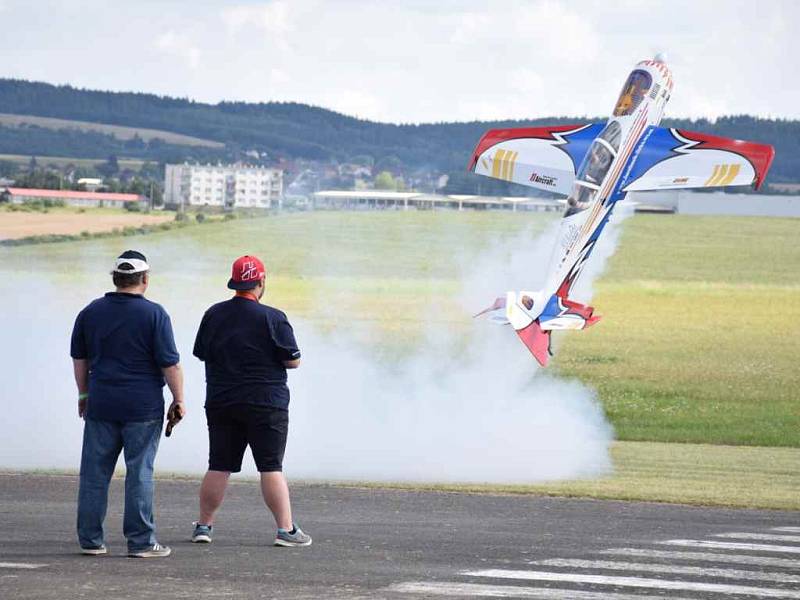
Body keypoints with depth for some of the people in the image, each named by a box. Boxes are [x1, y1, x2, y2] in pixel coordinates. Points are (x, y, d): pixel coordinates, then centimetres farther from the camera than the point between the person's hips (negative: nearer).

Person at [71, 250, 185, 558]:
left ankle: (90, 539, 9)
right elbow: (170, 363, -9)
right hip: (143, 406, -4)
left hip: (101, 405, 4)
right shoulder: (154, 314, -8)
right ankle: (141, 541, 0)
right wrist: (178, 400, 0)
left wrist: (84, 394, 25)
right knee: (140, 472, 0)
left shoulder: (91, 312, 6)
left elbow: (80, 359, 14)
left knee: (95, 473, 7)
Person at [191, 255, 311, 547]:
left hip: (220, 402, 4)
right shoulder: (272, 318, -11)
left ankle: (204, 526, 12)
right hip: (266, 403, -4)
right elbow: (293, 361, -8)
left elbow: (201, 354, 13)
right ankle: (285, 529, -4)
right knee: (271, 468, -2)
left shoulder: (213, 315, 4)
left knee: (218, 467, 9)